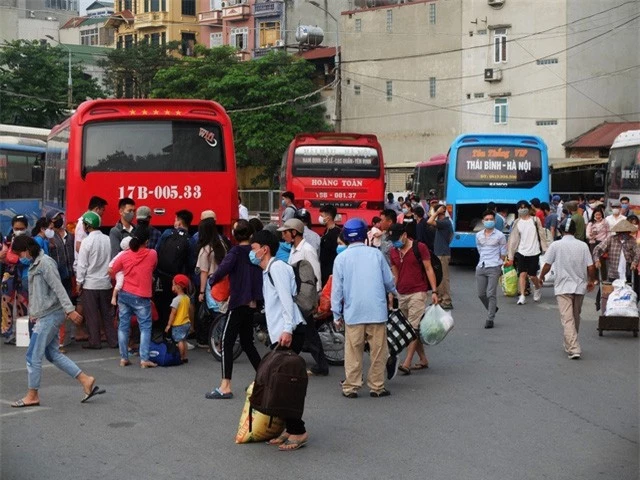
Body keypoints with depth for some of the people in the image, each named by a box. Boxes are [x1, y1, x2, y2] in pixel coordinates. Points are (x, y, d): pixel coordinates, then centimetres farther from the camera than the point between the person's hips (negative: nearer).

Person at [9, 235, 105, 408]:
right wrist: (35, 312, 22)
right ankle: (86, 381, 11)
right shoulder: (35, 264, 15)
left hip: (51, 314, -10)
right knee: (52, 354, 10)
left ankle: (32, 396, 7)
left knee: (33, 355, -3)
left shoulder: (45, 263, -14)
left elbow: (58, 287, -20)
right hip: (45, 315, 10)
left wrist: (69, 310, -24)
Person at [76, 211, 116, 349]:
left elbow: (82, 264, -10)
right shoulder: (107, 240, 0)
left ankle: (94, 342, 9)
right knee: (107, 313, 12)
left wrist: (79, 281, -1)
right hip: (106, 282, 5)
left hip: (90, 283, -4)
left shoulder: (87, 241, -13)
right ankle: (113, 340, 14)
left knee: (92, 315, 5)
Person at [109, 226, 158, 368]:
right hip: (141, 297, -3)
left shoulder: (125, 255, -2)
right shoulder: (152, 255, -7)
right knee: (145, 327, 3)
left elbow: (112, 272, 8)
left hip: (124, 294, 3)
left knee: (123, 326, 9)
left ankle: (123, 358, 10)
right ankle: (144, 359, -6)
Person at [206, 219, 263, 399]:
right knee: (247, 343, 19)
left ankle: (225, 387, -12)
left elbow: (223, 268, -25)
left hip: (238, 302, -7)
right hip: (252, 302, 8)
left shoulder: (236, 252, -10)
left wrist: (211, 281, -9)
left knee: (227, 342, -7)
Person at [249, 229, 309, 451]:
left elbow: (286, 298, -18)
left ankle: (298, 431, -6)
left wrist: (287, 329, -26)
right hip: (279, 334, 10)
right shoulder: (268, 272, 24)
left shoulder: (277, 267, -5)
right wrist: (276, 332, 16)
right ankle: (289, 429, 13)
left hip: (290, 333, -10)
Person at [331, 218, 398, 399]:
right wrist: (395, 292, 30)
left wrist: (337, 314, 7)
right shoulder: (376, 254, 1)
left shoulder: (341, 258, -1)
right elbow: (388, 280, 8)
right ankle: (377, 386, 10)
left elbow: (337, 288, -1)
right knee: (378, 350, 7)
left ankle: (351, 387, 7)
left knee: (353, 351, 6)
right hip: (377, 311, 0)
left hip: (353, 313, 0)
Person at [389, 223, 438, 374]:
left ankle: (407, 363, -17)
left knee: (413, 327, -11)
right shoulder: (394, 252, 10)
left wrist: (434, 291, -10)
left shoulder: (420, 248, -5)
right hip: (401, 295, 6)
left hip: (417, 293, -6)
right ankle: (423, 360, 18)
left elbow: (429, 269, -4)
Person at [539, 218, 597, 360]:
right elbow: (590, 267, -3)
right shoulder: (583, 245, -1)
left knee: (567, 319, -6)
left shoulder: (555, 245, -7)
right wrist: (591, 281, 16)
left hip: (563, 287, -3)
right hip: (580, 286, 3)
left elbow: (547, 265, -6)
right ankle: (571, 345, 34)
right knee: (576, 317, 19)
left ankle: (574, 349, -18)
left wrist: (541, 277, 14)